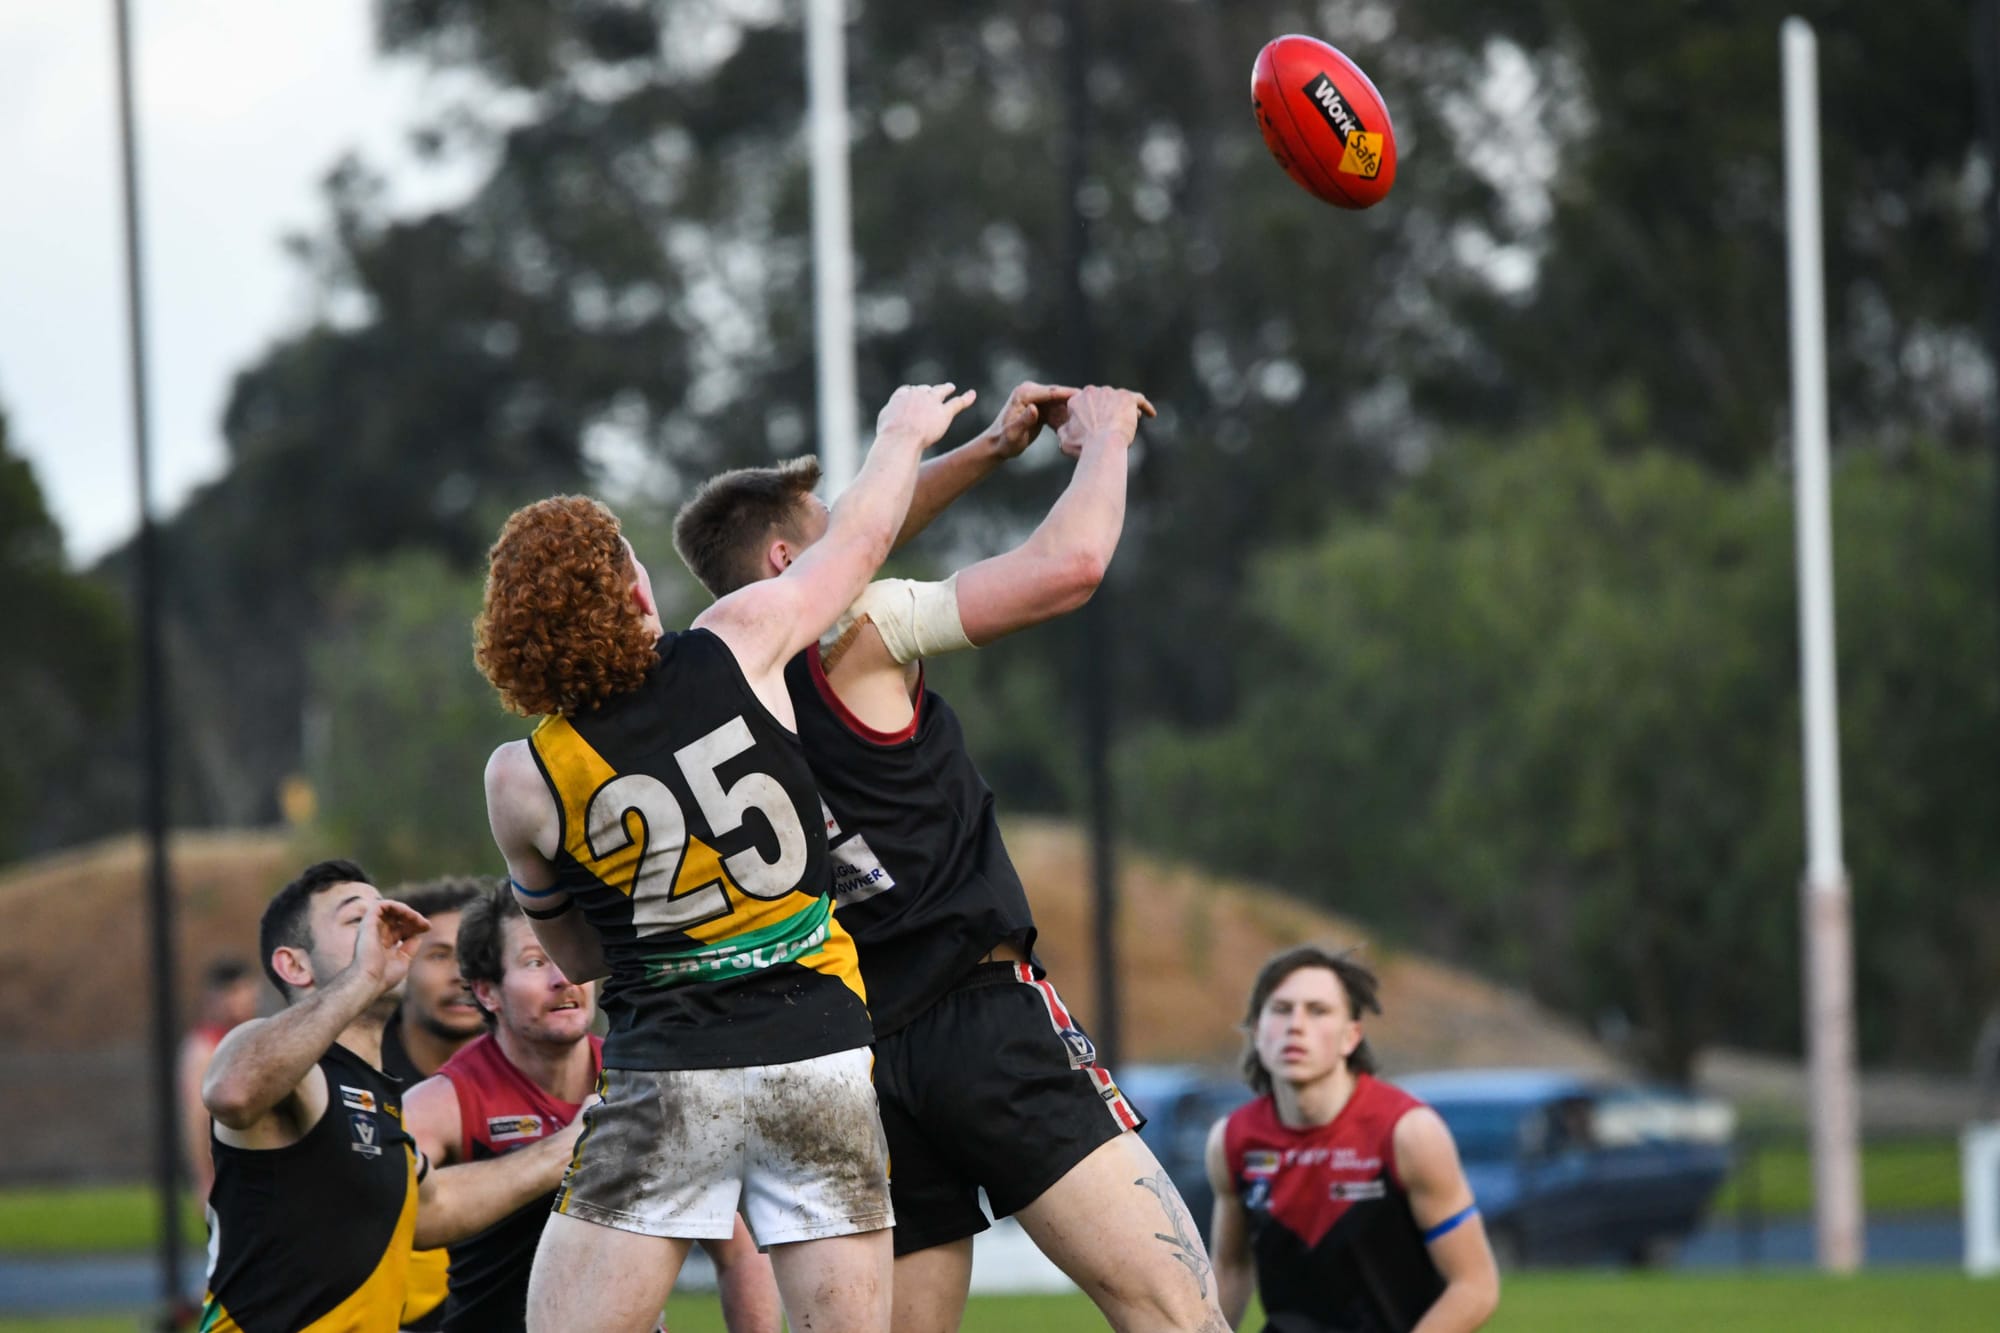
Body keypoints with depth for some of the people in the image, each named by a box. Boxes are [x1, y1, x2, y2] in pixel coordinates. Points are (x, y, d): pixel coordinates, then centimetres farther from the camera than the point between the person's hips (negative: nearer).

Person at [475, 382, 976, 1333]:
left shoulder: (523, 780, -3)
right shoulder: (738, 646, -3)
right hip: (821, 1051, 2)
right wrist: (902, 434, 36)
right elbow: (860, 539, 17)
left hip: (668, 1075, -2)